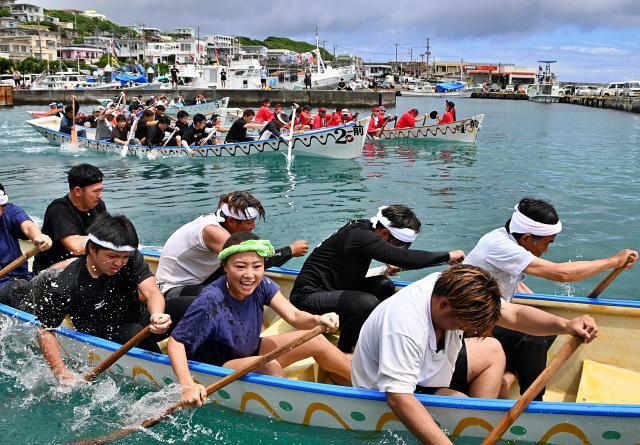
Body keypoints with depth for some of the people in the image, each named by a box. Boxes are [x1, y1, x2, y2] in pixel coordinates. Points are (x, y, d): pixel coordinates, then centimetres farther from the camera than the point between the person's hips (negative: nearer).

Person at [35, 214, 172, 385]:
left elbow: (152, 292, -25)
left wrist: (157, 315, -48)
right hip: (102, 338, -3)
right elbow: (45, 329, -14)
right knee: (137, 333, -34)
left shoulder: (132, 259, -13)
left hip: (135, 321, 4)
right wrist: (62, 373, -22)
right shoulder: (67, 286, -22)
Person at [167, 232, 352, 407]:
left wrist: (317, 320, -39)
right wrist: (188, 386, -40)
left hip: (251, 353, 7)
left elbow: (293, 316, -18)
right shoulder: (211, 301, -31)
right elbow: (176, 342, -27)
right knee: (270, 367, -34)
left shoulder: (261, 285, -13)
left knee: (316, 341, -1)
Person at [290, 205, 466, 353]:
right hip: (308, 298, -10)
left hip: (332, 290, 10)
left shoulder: (364, 228, 4)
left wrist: (388, 265, 9)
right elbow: (404, 258, -34)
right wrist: (448, 256, -23)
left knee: (384, 285, 2)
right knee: (368, 304, -31)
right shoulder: (359, 236, -24)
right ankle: (343, 352, -8)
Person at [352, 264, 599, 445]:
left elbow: (513, 314, -12)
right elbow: (398, 396, -44)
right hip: (386, 396, -9)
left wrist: (564, 324, -26)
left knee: (492, 350, 10)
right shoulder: (405, 325, -39)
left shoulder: (452, 289, -15)